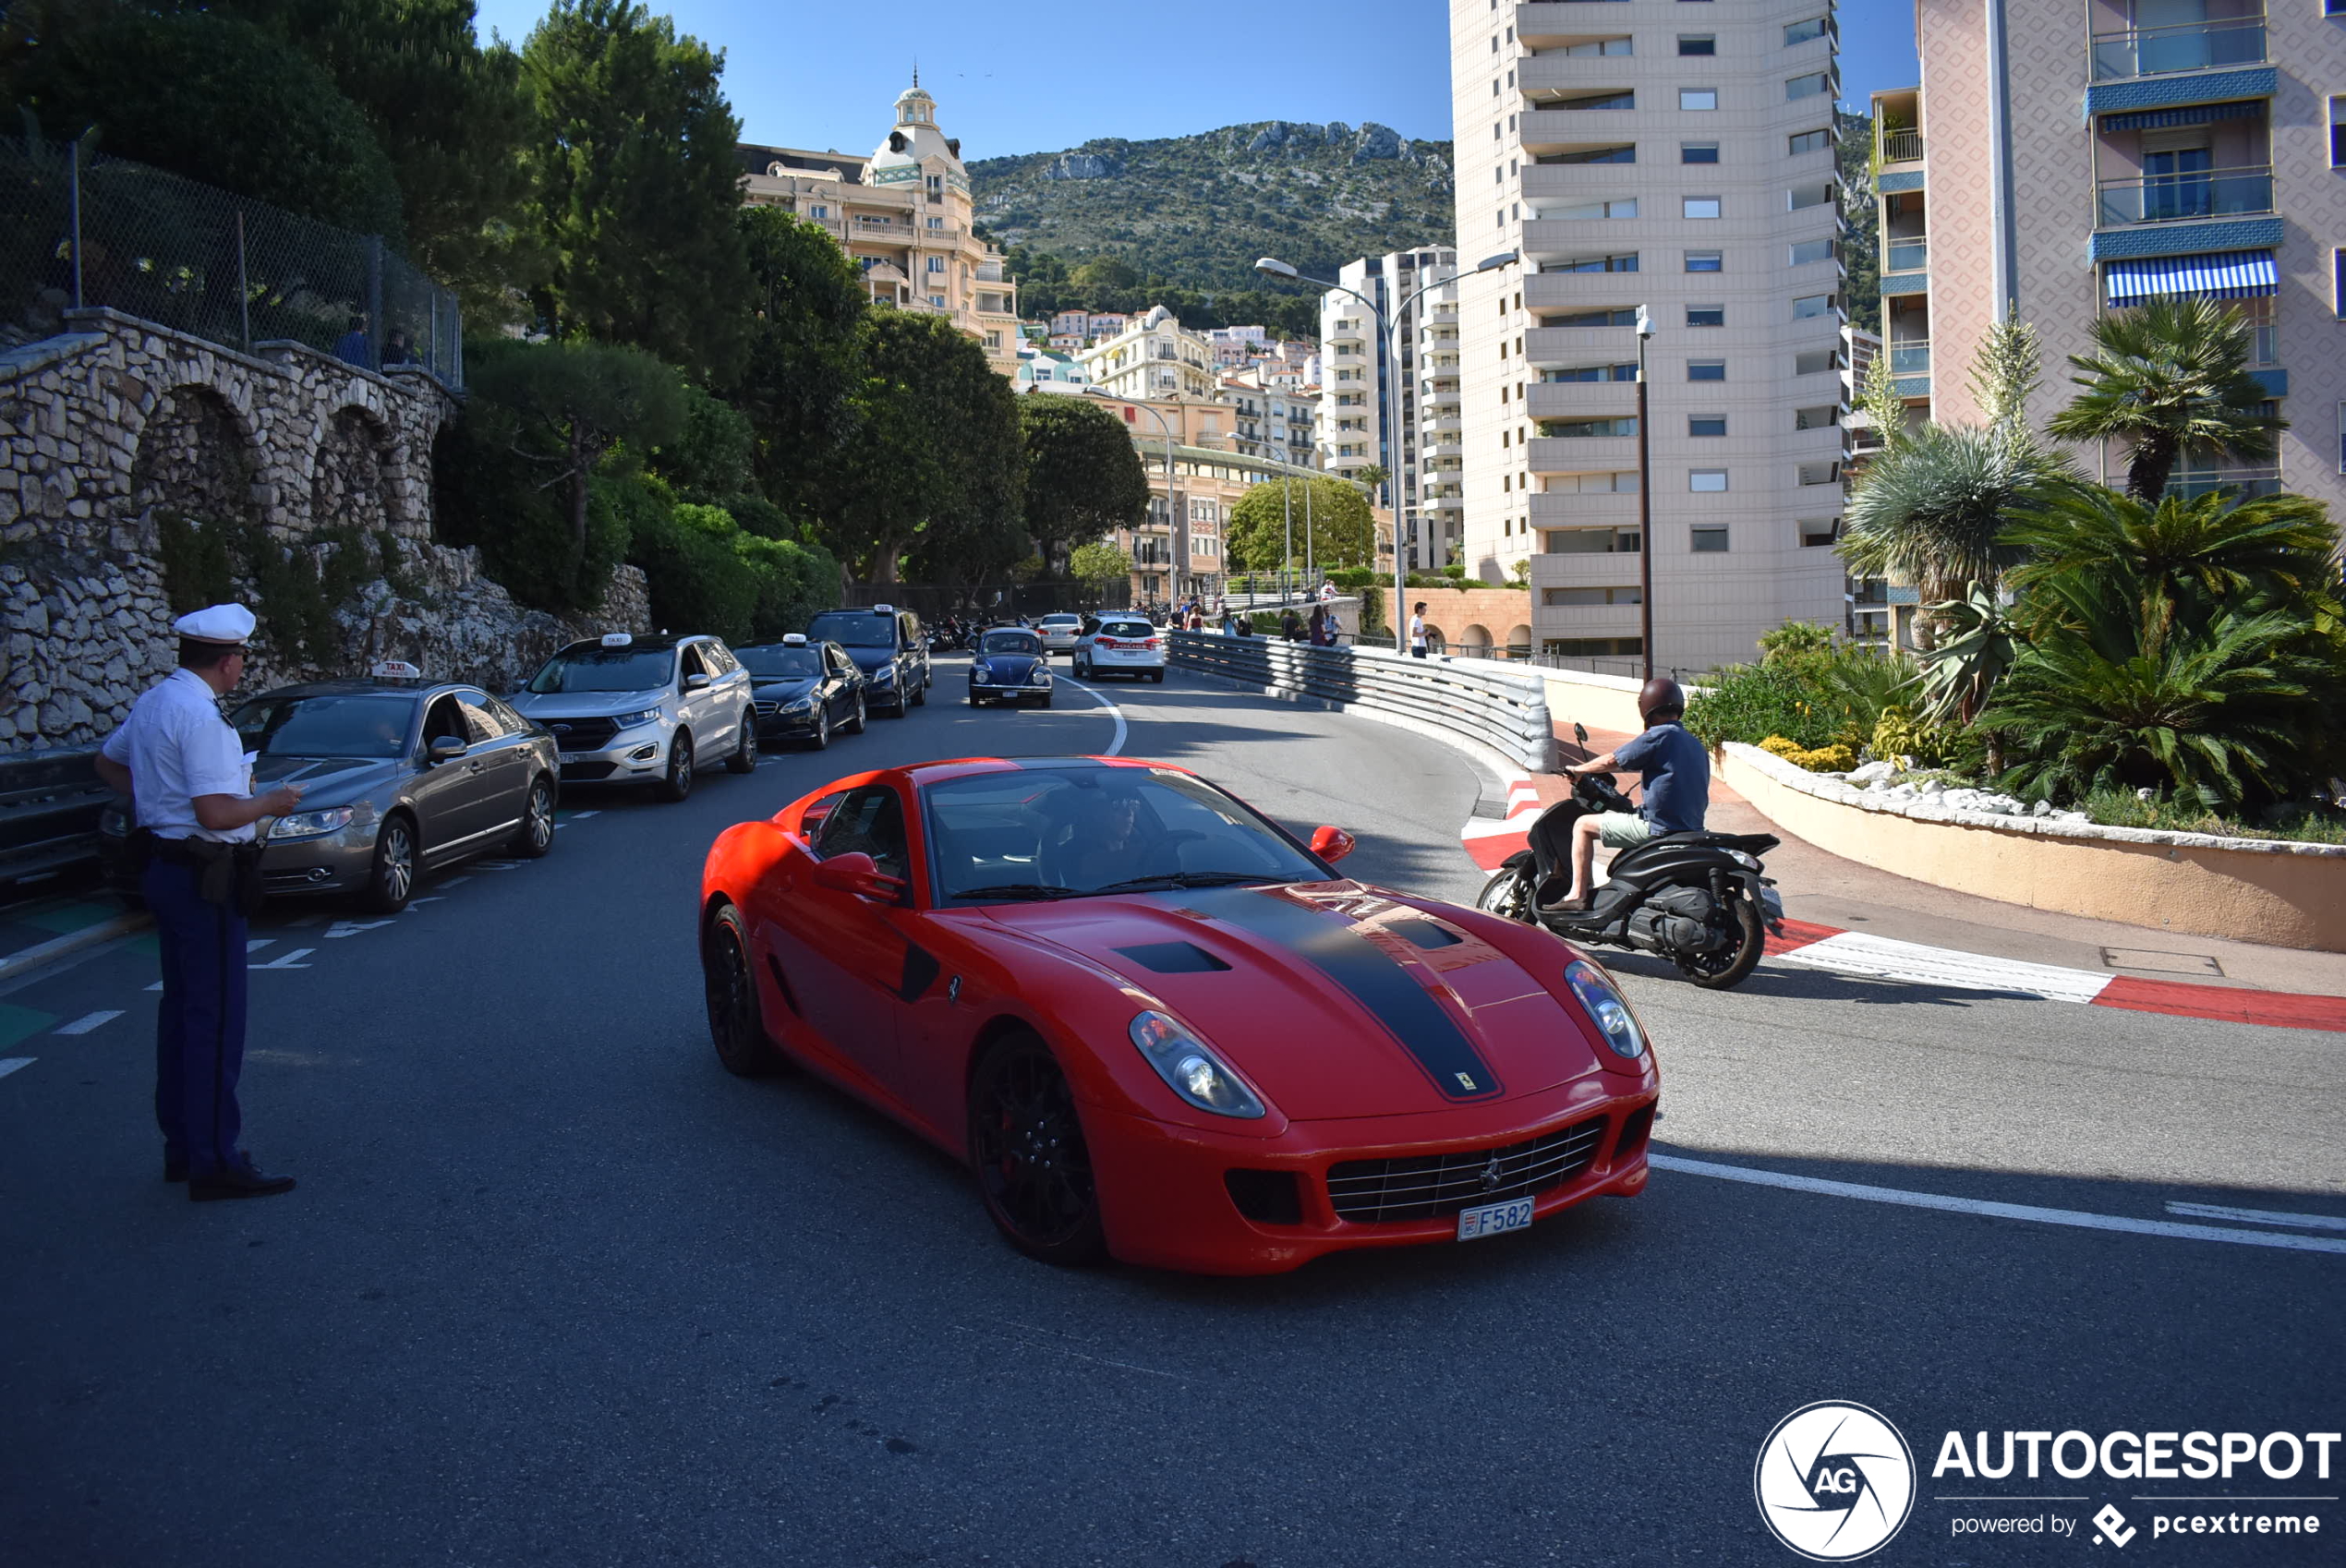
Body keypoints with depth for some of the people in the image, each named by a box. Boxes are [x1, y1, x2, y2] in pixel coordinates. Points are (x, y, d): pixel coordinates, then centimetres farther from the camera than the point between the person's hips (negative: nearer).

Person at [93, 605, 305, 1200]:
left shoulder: (152, 701, 10)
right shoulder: (200, 715, -20)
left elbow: (108, 760, 27)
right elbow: (217, 814, -24)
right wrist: (271, 803, -8)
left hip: (164, 866, 10)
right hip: (202, 877, -10)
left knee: (181, 1009, 16)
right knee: (215, 1018, -5)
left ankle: (182, 1146, 25)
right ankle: (213, 1162, -1)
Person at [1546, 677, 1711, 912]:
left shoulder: (1659, 736, -11)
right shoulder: (1696, 745, 14)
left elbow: (1611, 761, -8)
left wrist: (1578, 769, 10)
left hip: (1659, 828, -9)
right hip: (1693, 829, 9)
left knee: (1583, 825, 0)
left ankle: (1577, 895, -5)